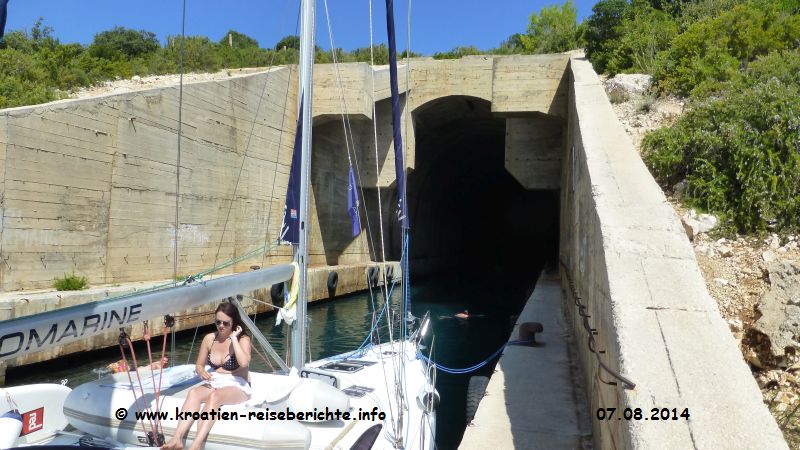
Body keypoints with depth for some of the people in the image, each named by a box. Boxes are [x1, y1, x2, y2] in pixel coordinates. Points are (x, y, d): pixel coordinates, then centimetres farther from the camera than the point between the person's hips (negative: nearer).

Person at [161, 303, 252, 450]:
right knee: (193, 392, -28)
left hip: (237, 387, -5)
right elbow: (199, 365, 15)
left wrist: (233, 338, -21)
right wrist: (202, 372, -9)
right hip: (214, 383, 5)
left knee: (214, 396, -36)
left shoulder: (243, 339, -8)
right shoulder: (209, 339, 6)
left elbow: (244, 363, -27)